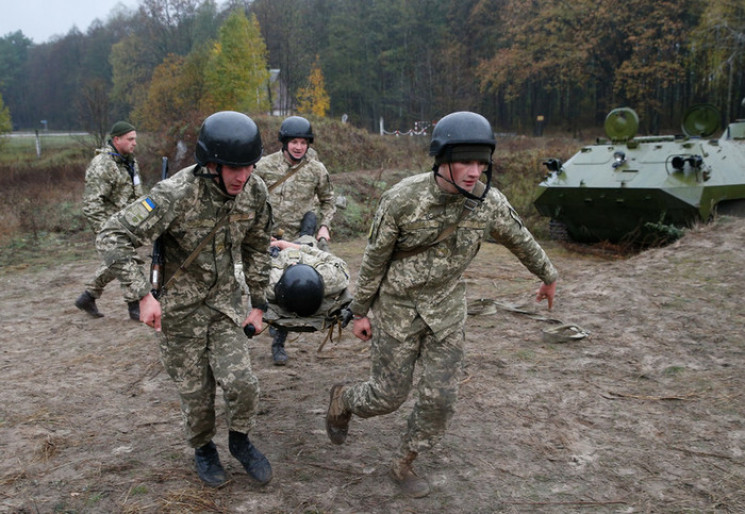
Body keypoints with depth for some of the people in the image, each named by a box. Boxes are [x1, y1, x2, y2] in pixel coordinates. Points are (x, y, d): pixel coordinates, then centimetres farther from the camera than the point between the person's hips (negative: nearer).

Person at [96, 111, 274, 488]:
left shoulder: (255, 192, -10)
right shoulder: (177, 194, -26)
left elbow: (256, 248, 7)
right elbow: (112, 238, -24)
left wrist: (258, 303, 8)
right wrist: (142, 294, -29)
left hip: (225, 301, 3)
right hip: (180, 307, -3)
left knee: (241, 382, -7)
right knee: (195, 390, 8)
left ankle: (240, 441, 24)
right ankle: (203, 449, 38)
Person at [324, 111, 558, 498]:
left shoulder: (489, 202, -13)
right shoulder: (402, 199, -23)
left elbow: (522, 241, 7)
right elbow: (374, 259, -11)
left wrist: (548, 277, 23)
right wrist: (360, 312, -3)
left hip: (446, 309, 4)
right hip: (397, 307, -3)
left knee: (440, 397, 3)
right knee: (387, 395, 5)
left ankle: (403, 464, 28)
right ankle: (343, 399, 40)